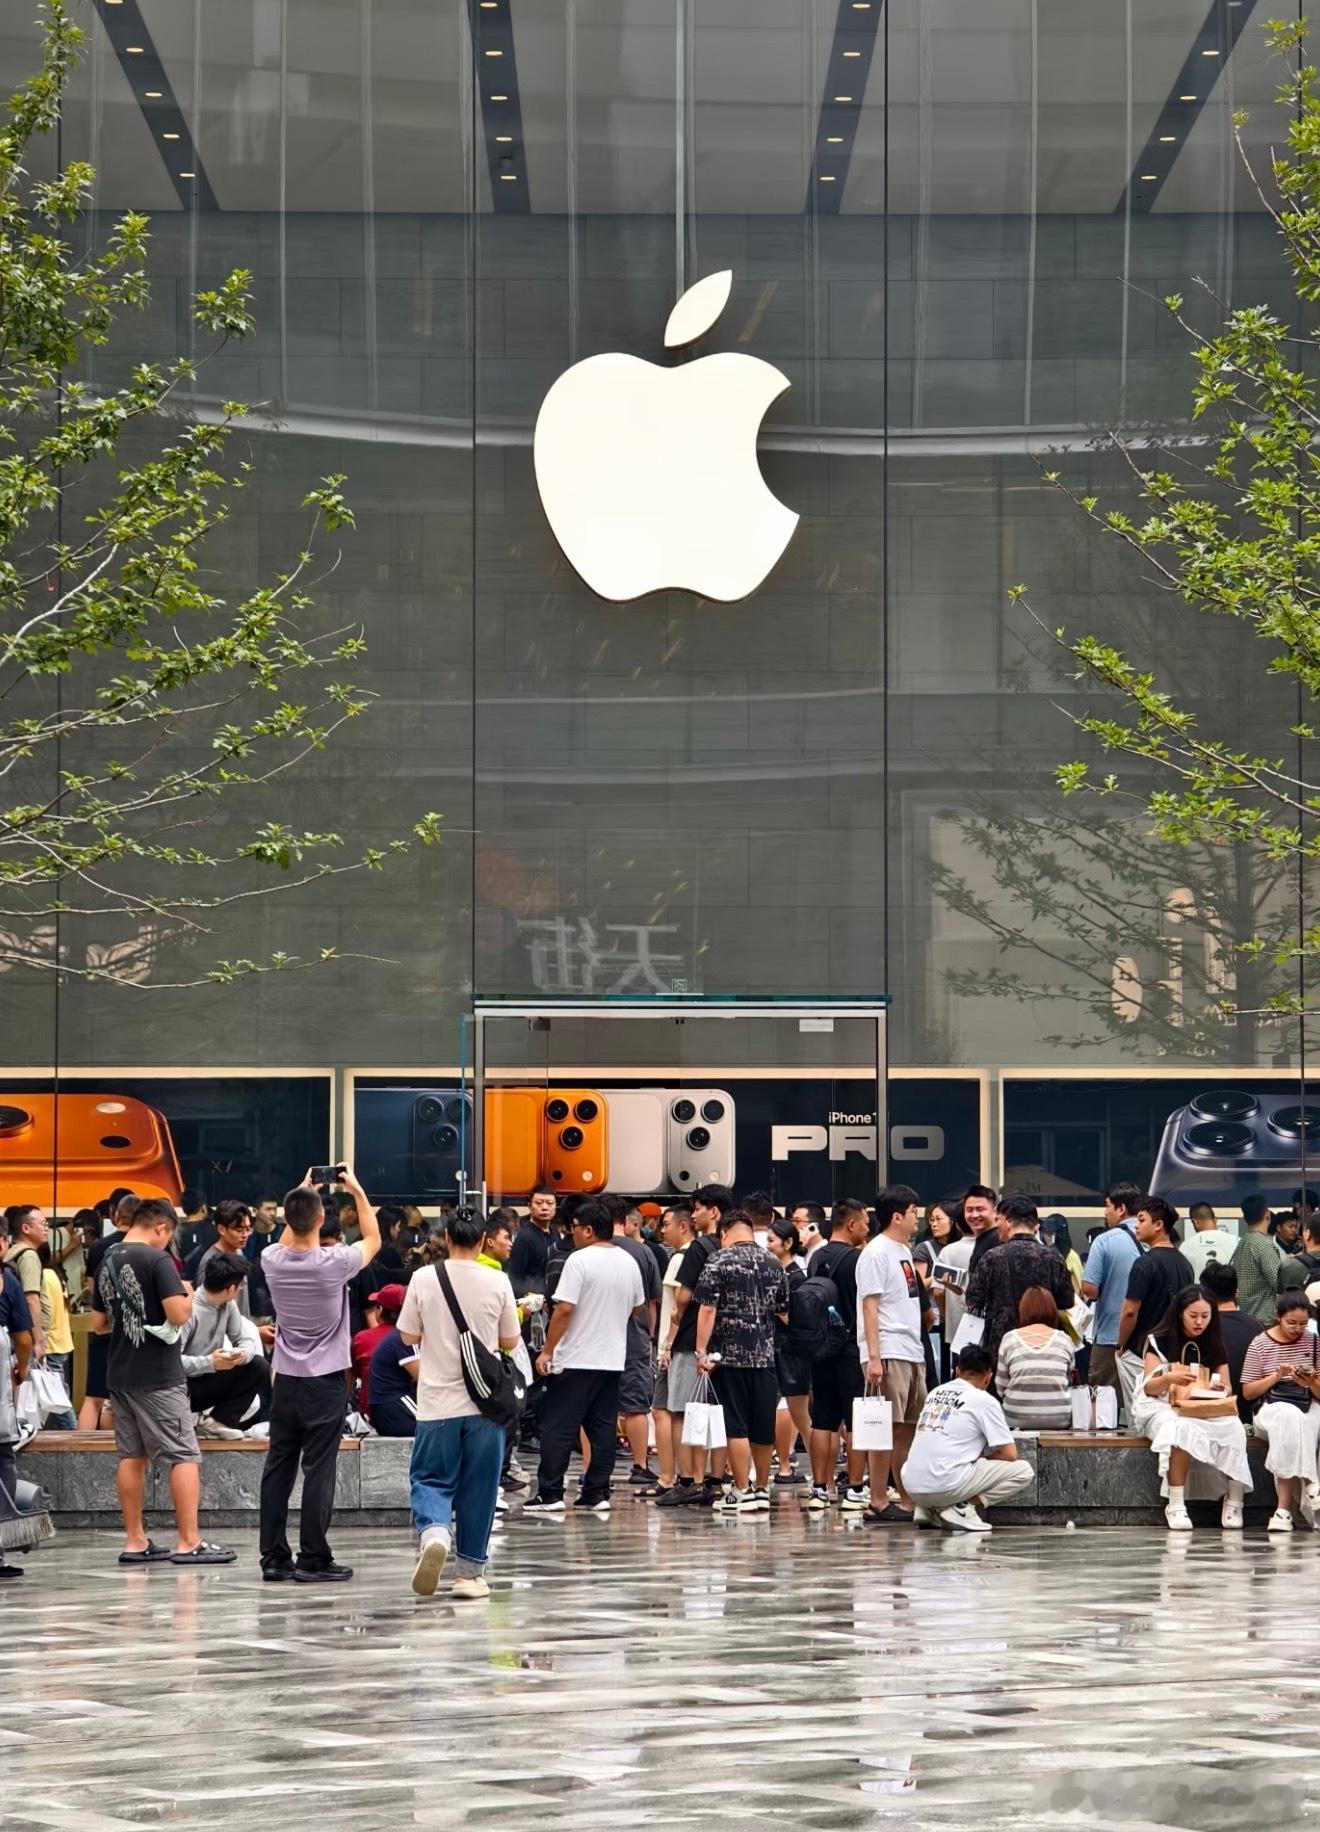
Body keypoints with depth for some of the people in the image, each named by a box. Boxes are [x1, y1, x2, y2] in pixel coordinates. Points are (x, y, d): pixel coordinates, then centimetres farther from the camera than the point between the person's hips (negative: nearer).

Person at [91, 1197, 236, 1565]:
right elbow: (178, 1315, -20)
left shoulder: (106, 1262, 9)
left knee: (132, 1456, 11)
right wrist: (188, 1299, 0)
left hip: (120, 1375, 7)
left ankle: (135, 1542, 13)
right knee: (184, 1456, -2)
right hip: (158, 1376, -7)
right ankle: (188, 1542, -5)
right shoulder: (158, 1260, -14)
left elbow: (99, 1324, 15)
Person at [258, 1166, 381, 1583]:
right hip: (325, 1382, -4)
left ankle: (274, 1558, 9)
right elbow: (373, 1239, 5)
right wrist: (357, 1191, 12)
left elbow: (287, 1242, 22)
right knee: (319, 1471, -3)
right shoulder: (334, 1263, -15)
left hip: (286, 1379, 4)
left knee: (278, 1468, 8)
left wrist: (301, 1194, 23)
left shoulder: (273, 1261, -4)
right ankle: (313, 1560, -3)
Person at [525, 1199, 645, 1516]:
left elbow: (564, 1309, -18)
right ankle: (597, 1493, 8)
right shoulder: (629, 1263, 9)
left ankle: (550, 1493, -4)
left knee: (558, 1429, -2)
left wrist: (548, 1350, -13)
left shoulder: (580, 1261, -13)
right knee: (602, 1428, 9)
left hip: (577, 1359, -7)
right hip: (613, 1359, 7)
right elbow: (639, 1309, 19)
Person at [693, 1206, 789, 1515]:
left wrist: (701, 1351, -13)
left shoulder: (719, 1262, -6)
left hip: (729, 1354, -5)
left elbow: (707, 1308, -12)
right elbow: (784, 1310, 17)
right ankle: (762, 1490, 19)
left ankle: (743, 1492, -5)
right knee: (763, 1426, 10)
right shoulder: (773, 1264, 10)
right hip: (765, 1355, 5)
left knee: (736, 1426, -3)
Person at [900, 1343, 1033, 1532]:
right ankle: (962, 1507, -9)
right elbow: (1010, 1454, 0)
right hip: (947, 1486, -7)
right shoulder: (985, 1401, 0)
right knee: (1024, 1471, 3)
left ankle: (926, 1510, 12)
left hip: (912, 1487, 7)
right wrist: (983, 1458, 20)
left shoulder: (936, 1393, 19)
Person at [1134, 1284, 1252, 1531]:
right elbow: (1149, 1388, -4)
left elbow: (1226, 1389, 10)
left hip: (1207, 1410, 3)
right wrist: (1169, 1378, -26)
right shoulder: (1160, 1341, 2)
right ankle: (1176, 1505, -39)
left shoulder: (1214, 1346, 12)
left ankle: (1234, 1502, -29)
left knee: (1234, 1427, -30)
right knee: (1181, 1428, -39)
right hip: (1162, 1408, -3)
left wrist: (1220, 1390, -15)